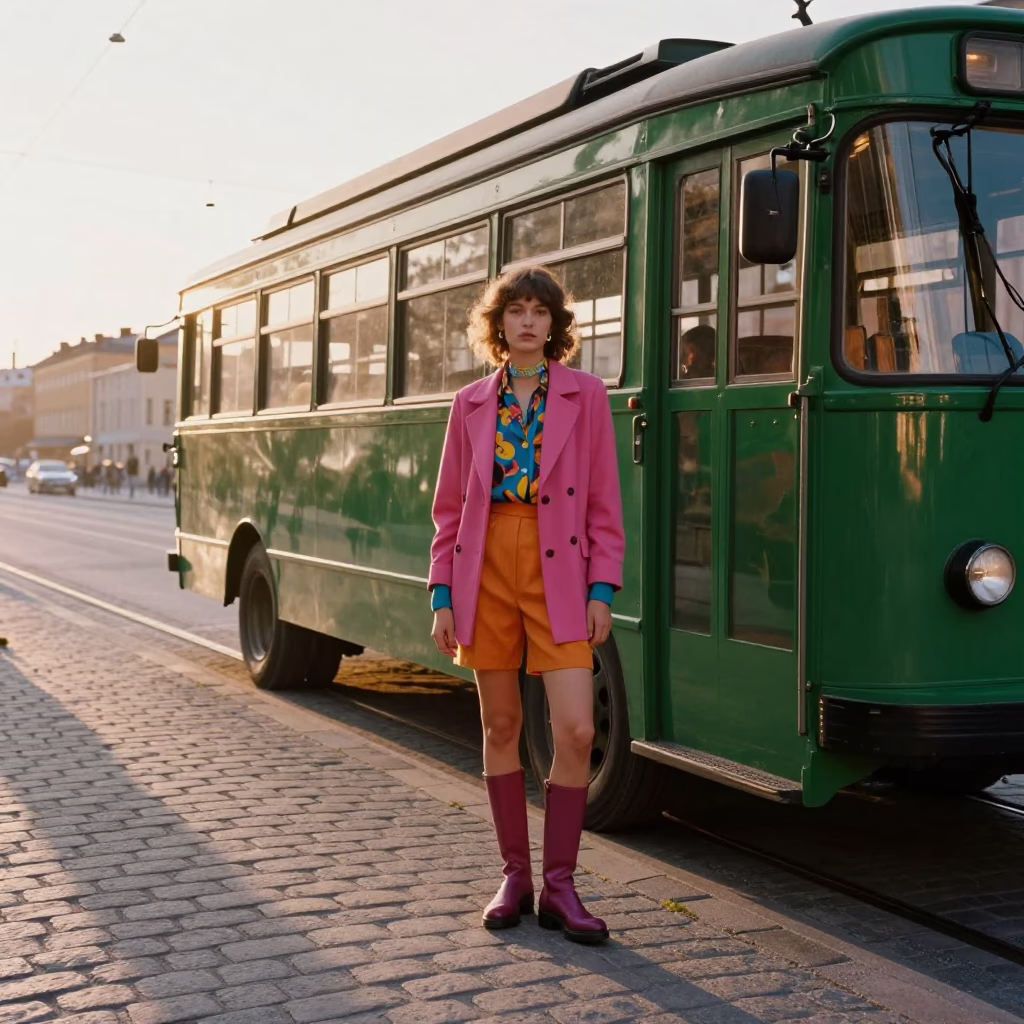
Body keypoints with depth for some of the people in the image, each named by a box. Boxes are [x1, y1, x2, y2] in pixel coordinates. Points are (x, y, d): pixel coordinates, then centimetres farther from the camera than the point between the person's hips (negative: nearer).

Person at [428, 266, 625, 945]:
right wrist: (442, 593, 4)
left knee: (576, 730, -10)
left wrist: (603, 589, -6)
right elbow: (450, 507, 11)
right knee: (501, 726, 8)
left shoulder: (585, 395, 5)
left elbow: (605, 504, 2)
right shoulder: (472, 404, 11)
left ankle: (559, 887, 3)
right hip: (486, 567, 2)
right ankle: (515, 876, 20)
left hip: (558, 572, -2)